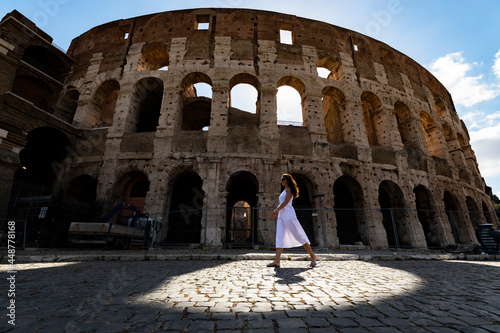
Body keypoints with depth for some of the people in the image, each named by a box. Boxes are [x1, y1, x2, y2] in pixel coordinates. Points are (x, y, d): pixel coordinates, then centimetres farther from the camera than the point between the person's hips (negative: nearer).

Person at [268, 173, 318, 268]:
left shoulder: (289, 189, -2)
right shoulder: (284, 191, 24)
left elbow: (285, 202, -13)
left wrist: (276, 210, -17)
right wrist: (276, 211, 15)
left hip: (288, 214, -9)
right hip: (281, 215, 9)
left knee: (298, 235, -5)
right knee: (280, 237, -2)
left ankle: (313, 256, 7)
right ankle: (276, 261, -7)